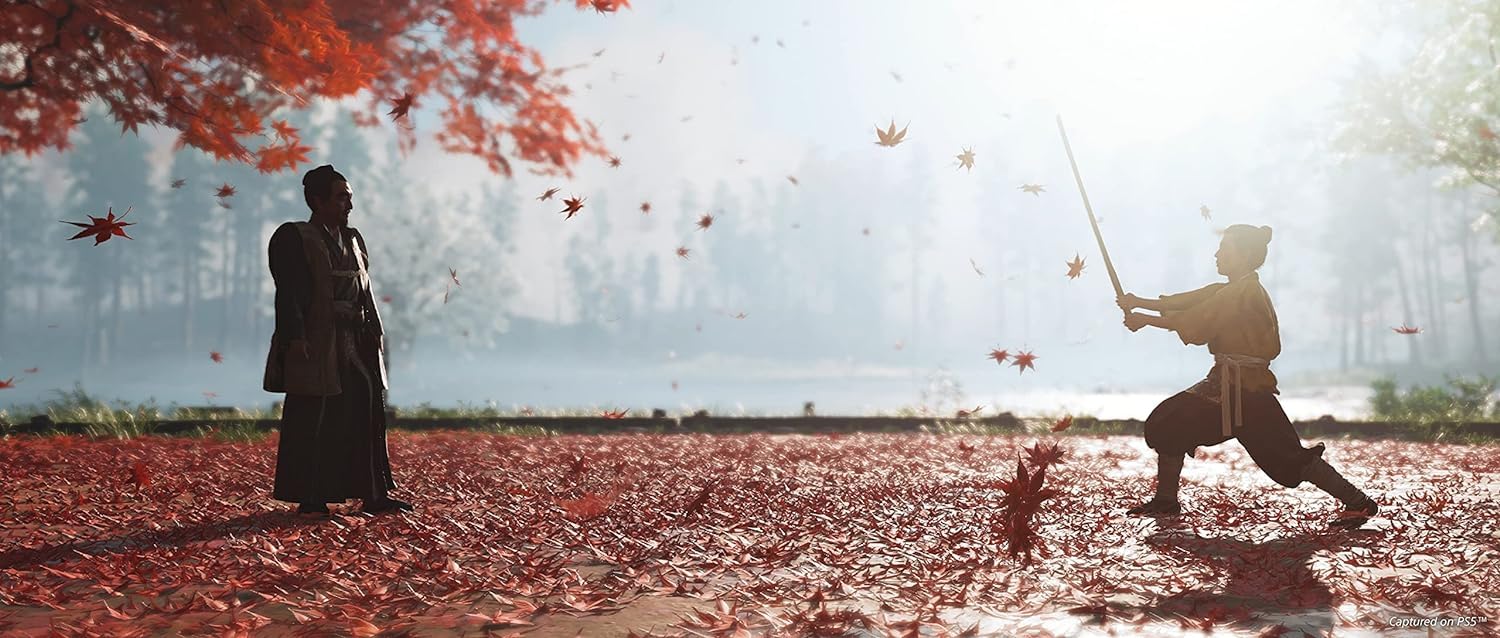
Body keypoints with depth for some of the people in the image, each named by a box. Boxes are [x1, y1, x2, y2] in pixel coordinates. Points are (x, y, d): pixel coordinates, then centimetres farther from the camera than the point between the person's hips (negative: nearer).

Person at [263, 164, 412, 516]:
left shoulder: (352, 239, 17)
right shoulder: (293, 238, -4)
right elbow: (288, 293, -11)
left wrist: (375, 332, 11)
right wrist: (295, 338, -20)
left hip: (355, 344, 7)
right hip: (316, 346, -7)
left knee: (368, 413, 5)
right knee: (311, 422, -1)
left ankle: (374, 494, 11)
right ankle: (309, 498, 7)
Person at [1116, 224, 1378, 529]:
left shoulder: (1243, 293, -14)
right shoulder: (1230, 291, 16)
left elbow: (1195, 323, -18)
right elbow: (1183, 303, 10)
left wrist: (1145, 319, -12)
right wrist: (1139, 303, 1)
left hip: (1248, 393, -10)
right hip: (1225, 385, 10)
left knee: (1290, 458, -9)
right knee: (1166, 423, 7)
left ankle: (1357, 502, 1)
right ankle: (1165, 501, 14)